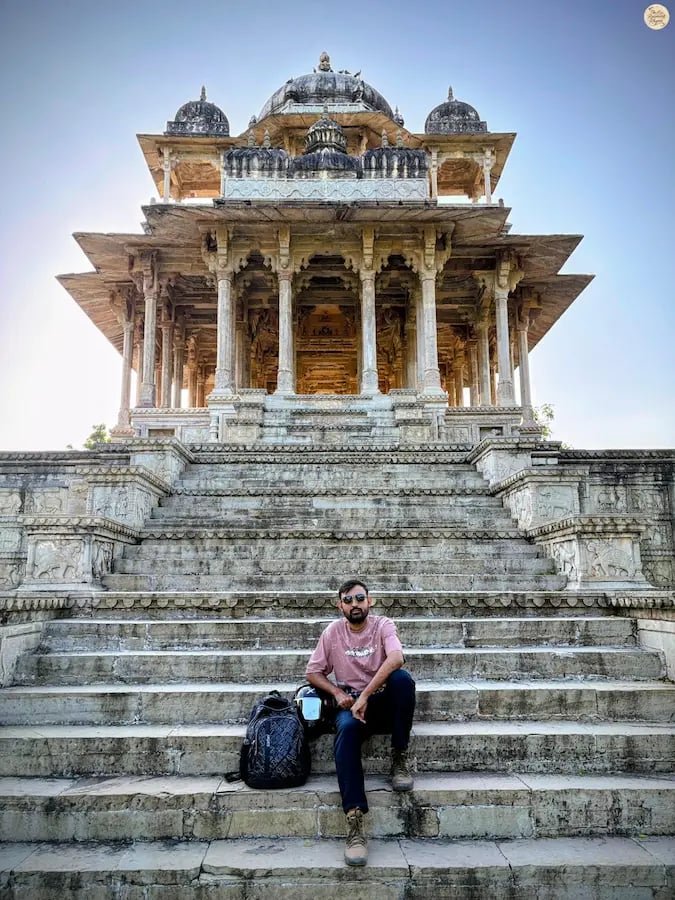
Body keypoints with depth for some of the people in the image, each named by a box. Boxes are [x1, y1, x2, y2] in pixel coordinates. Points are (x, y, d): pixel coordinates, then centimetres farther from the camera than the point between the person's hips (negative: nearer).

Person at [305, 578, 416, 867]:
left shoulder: (383, 625, -5)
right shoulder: (332, 632, 3)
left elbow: (396, 658, -26)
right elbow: (312, 672, 9)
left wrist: (365, 695, -32)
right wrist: (338, 693, -9)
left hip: (384, 702, 0)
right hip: (351, 704, 1)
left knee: (402, 678, -33)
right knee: (346, 729, -35)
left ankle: (400, 759, -17)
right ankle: (355, 821, -38)